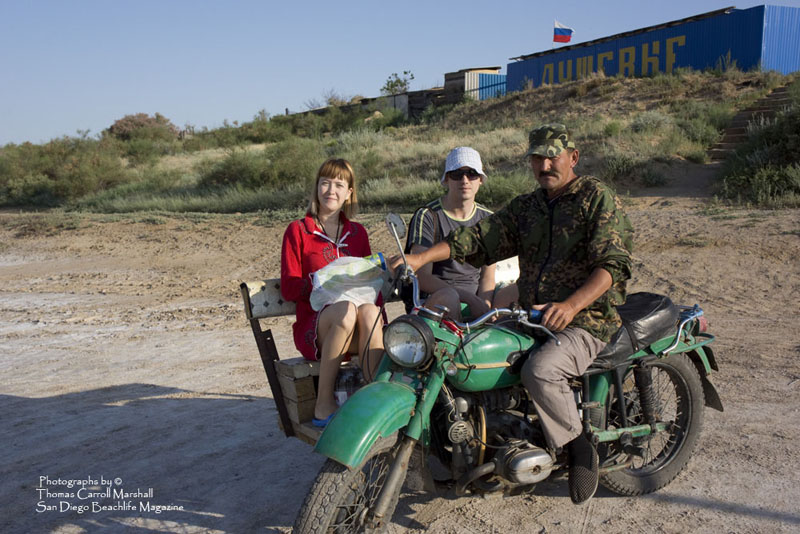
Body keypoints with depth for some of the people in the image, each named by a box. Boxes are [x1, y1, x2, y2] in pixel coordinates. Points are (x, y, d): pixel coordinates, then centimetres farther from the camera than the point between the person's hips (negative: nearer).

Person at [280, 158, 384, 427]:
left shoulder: (358, 232, 19)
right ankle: (324, 406, -28)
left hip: (356, 333, 3)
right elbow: (288, 288, 1)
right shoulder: (298, 230, 8)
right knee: (345, 310, -36)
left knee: (369, 311, -33)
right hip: (314, 327, -2)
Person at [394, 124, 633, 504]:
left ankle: (579, 449, -7)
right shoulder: (525, 207, 15)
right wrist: (420, 258, -11)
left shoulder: (597, 198, -4)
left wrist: (571, 306, -33)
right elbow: (480, 238, 4)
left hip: (587, 320, -7)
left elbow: (613, 263, -16)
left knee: (539, 371, -33)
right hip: (532, 316, 7)